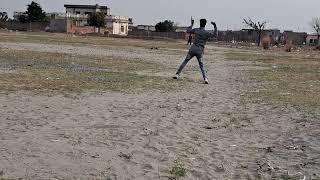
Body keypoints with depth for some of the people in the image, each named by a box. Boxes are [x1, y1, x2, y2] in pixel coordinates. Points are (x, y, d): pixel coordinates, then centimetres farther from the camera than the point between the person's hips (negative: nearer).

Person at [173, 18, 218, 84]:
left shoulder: (196, 30, 3)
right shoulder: (206, 33, -5)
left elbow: (188, 31, 18)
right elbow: (215, 35, -7)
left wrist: (192, 24, 29)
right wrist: (215, 26, -4)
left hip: (193, 49, 1)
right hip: (200, 51, -1)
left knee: (185, 61, 10)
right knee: (201, 65, 10)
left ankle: (177, 74, 6)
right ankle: (205, 78, -5)